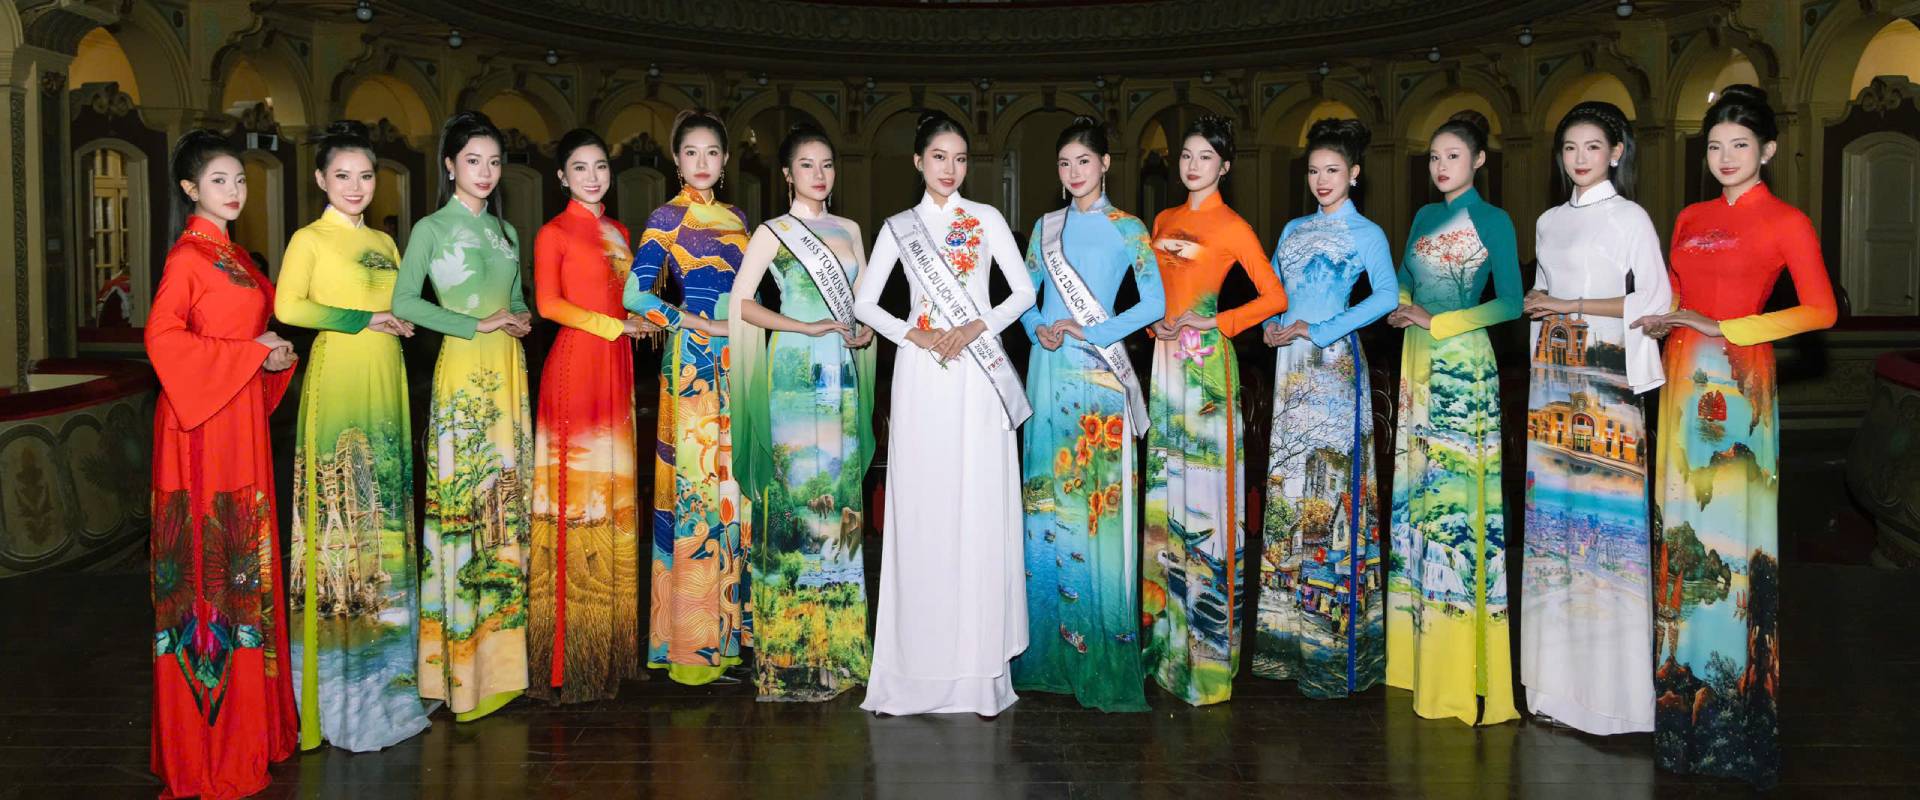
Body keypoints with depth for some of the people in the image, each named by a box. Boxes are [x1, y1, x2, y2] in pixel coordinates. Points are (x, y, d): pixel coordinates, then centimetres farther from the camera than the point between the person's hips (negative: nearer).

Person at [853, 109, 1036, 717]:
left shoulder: (987, 220, 9)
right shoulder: (898, 227, 11)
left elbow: (1024, 291, 7)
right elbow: (864, 302, 9)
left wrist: (974, 329, -8)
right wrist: (918, 336, -5)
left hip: (979, 376, -1)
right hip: (921, 374, 1)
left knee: (980, 509, -4)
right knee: (921, 511, -2)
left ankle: (979, 664, 2)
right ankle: (919, 663, 5)